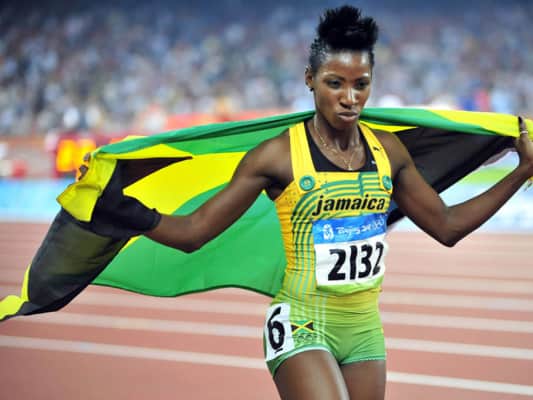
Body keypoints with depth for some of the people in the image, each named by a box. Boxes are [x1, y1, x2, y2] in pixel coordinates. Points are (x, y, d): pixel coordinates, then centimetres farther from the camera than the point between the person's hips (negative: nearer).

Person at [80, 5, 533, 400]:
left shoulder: (388, 150, 5)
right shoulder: (278, 156, -9)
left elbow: (446, 225, 15)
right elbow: (192, 232, -9)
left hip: (365, 328, 5)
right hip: (302, 327, -5)